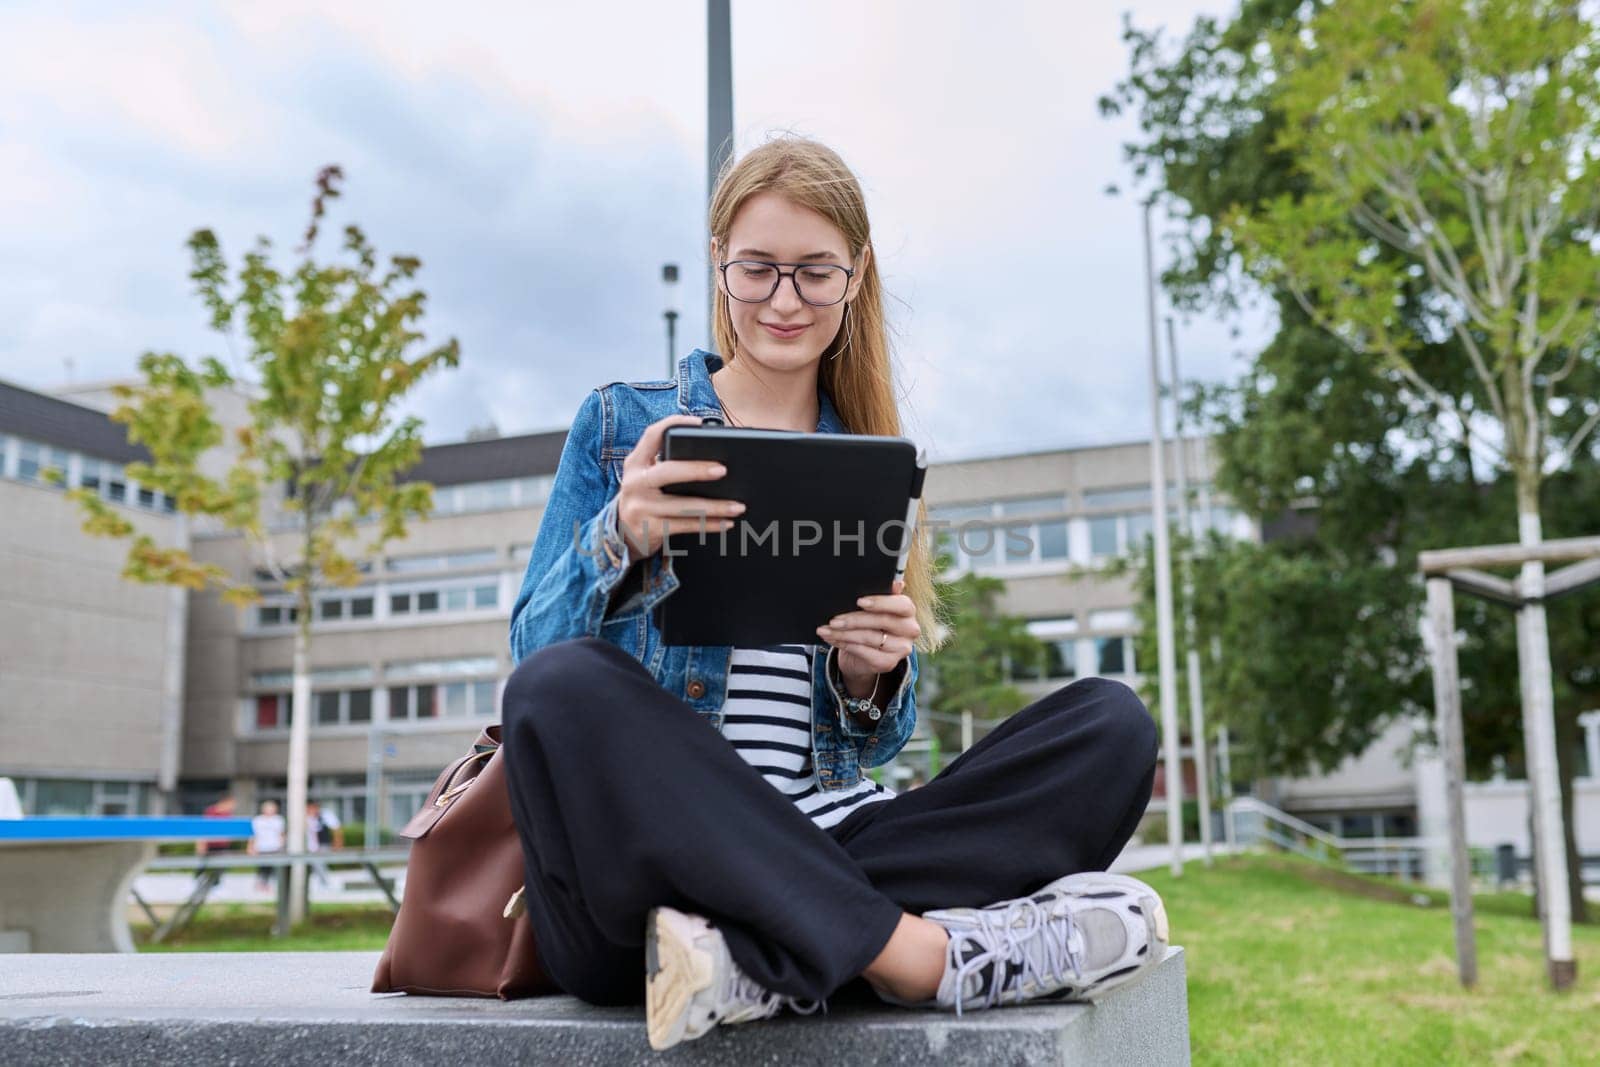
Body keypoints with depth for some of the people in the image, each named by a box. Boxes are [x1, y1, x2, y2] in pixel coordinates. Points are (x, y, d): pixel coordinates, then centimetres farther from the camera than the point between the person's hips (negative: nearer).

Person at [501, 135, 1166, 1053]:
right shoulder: (622, 424, 9)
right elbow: (534, 659, 0)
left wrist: (871, 675, -7)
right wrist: (622, 541, -19)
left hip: (827, 843, 3)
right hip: (652, 836, -3)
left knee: (1113, 723, -16)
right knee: (563, 685, -35)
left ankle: (768, 963, -30)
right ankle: (918, 952, -30)